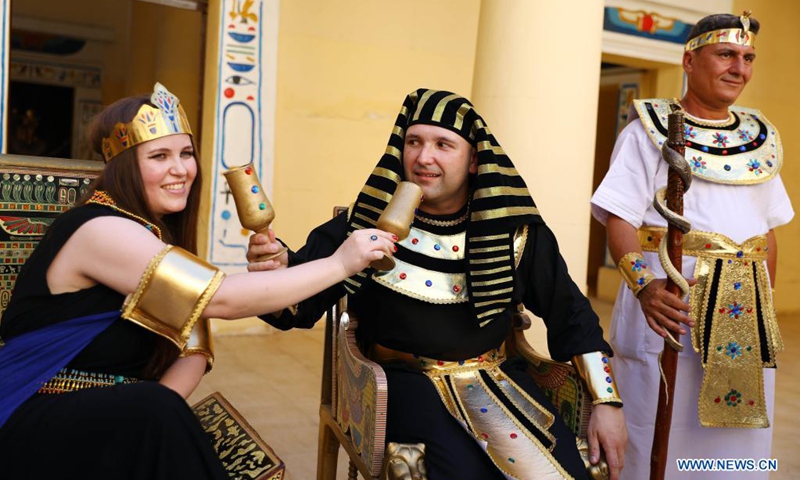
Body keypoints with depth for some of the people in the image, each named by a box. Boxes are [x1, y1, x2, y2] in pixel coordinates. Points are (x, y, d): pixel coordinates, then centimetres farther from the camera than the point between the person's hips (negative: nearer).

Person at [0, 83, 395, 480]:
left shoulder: (162, 231, 6)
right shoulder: (101, 230, -19)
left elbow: (193, 347, -1)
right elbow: (221, 299, -27)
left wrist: (155, 411, -20)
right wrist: (340, 264, -23)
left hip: (116, 418, 7)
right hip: (37, 429, -7)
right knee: (155, 413, -30)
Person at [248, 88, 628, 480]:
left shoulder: (515, 230, -1)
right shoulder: (368, 223, -7)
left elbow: (570, 314, 8)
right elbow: (299, 300, -6)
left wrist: (606, 402, 2)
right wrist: (274, 271, -30)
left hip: (496, 376, 3)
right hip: (405, 380, -2)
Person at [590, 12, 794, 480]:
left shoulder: (760, 139, 14)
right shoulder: (649, 130, -2)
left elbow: (769, 231, 19)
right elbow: (620, 219, -13)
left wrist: (766, 304, 17)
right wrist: (645, 286, -28)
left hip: (745, 313, 5)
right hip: (670, 301, -5)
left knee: (736, 439, 11)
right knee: (657, 439, 2)